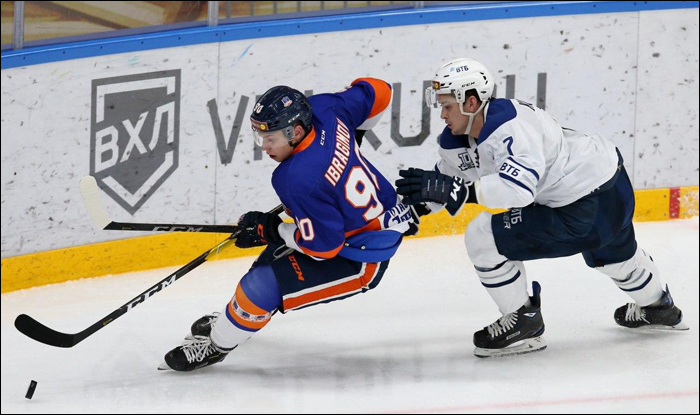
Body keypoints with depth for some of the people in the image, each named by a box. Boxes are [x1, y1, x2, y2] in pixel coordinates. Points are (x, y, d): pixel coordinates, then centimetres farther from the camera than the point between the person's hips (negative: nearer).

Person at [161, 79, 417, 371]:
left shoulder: (301, 179, -36)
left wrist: (270, 231, -15)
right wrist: (352, 136, 17)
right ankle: (229, 322, 48)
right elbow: (376, 92, 2)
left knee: (262, 286, -12)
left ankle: (215, 346, 12)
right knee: (276, 256, 26)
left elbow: (323, 247, -27)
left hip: (363, 260, -10)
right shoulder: (321, 109, -15)